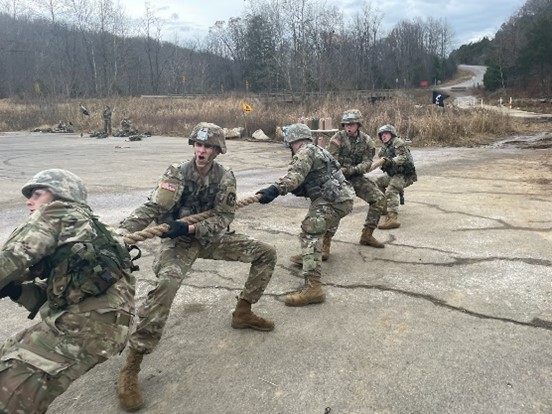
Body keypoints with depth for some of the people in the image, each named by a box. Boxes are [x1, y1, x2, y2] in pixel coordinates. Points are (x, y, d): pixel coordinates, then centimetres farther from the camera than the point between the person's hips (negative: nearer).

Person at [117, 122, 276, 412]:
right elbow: (151, 209, -22)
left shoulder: (225, 178, -8)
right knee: (166, 283, -35)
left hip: (210, 237, 5)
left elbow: (224, 218, -14)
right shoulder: (177, 173, -15)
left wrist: (189, 227, -29)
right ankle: (130, 368, -26)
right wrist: (122, 233, -38)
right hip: (178, 241, -4)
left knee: (266, 253, 3)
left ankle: (242, 312, 18)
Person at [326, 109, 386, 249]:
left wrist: (351, 170, -21)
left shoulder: (366, 140, 1)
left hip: (356, 177, 5)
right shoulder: (338, 138, -9)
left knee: (379, 199, -1)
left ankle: (367, 235, 11)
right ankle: (325, 241, -16)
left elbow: (367, 162, -5)